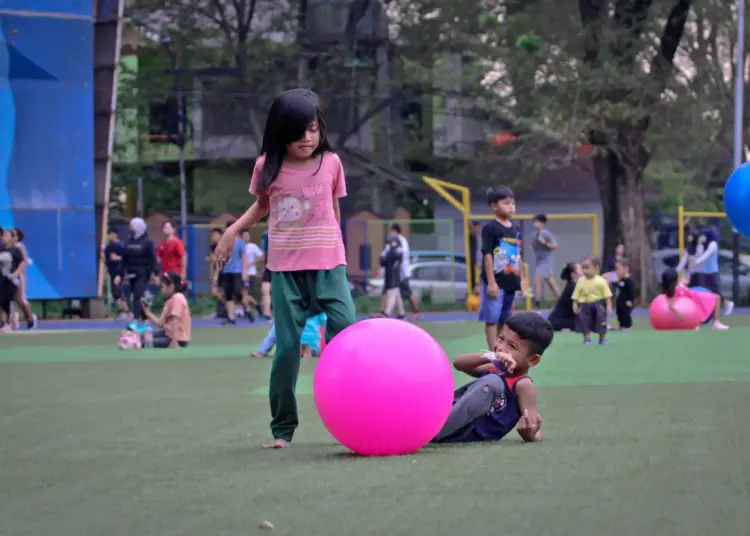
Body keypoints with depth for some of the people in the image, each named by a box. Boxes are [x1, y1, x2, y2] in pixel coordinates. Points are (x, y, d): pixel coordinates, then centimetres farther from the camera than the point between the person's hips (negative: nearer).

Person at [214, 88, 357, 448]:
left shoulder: (330, 163, -1)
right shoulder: (268, 166, -1)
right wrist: (232, 231, 3)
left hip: (328, 264, 0)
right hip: (286, 269, 0)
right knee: (287, 346, 2)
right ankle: (283, 429, 10)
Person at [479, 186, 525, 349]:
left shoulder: (515, 229, 11)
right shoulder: (490, 228, -11)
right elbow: (487, 255, -13)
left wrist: (521, 279, 16)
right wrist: (491, 282, -17)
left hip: (510, 282, 7)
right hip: (495, 282, -7)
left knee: (503, 320, 13)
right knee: (492, 319, -4)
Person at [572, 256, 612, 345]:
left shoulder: (601, 281, -11)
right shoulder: (580, 281, -4)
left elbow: (607, 295, -8)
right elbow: (576, 295, 1)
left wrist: (609, 306, -11)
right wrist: (575, 305, -6)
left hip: (598, 304, -2)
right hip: (585, 305, 2)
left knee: (601, 320, 3)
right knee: (584, 321, 1)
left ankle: (603, 339, 20)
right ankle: (587, 339, 15)